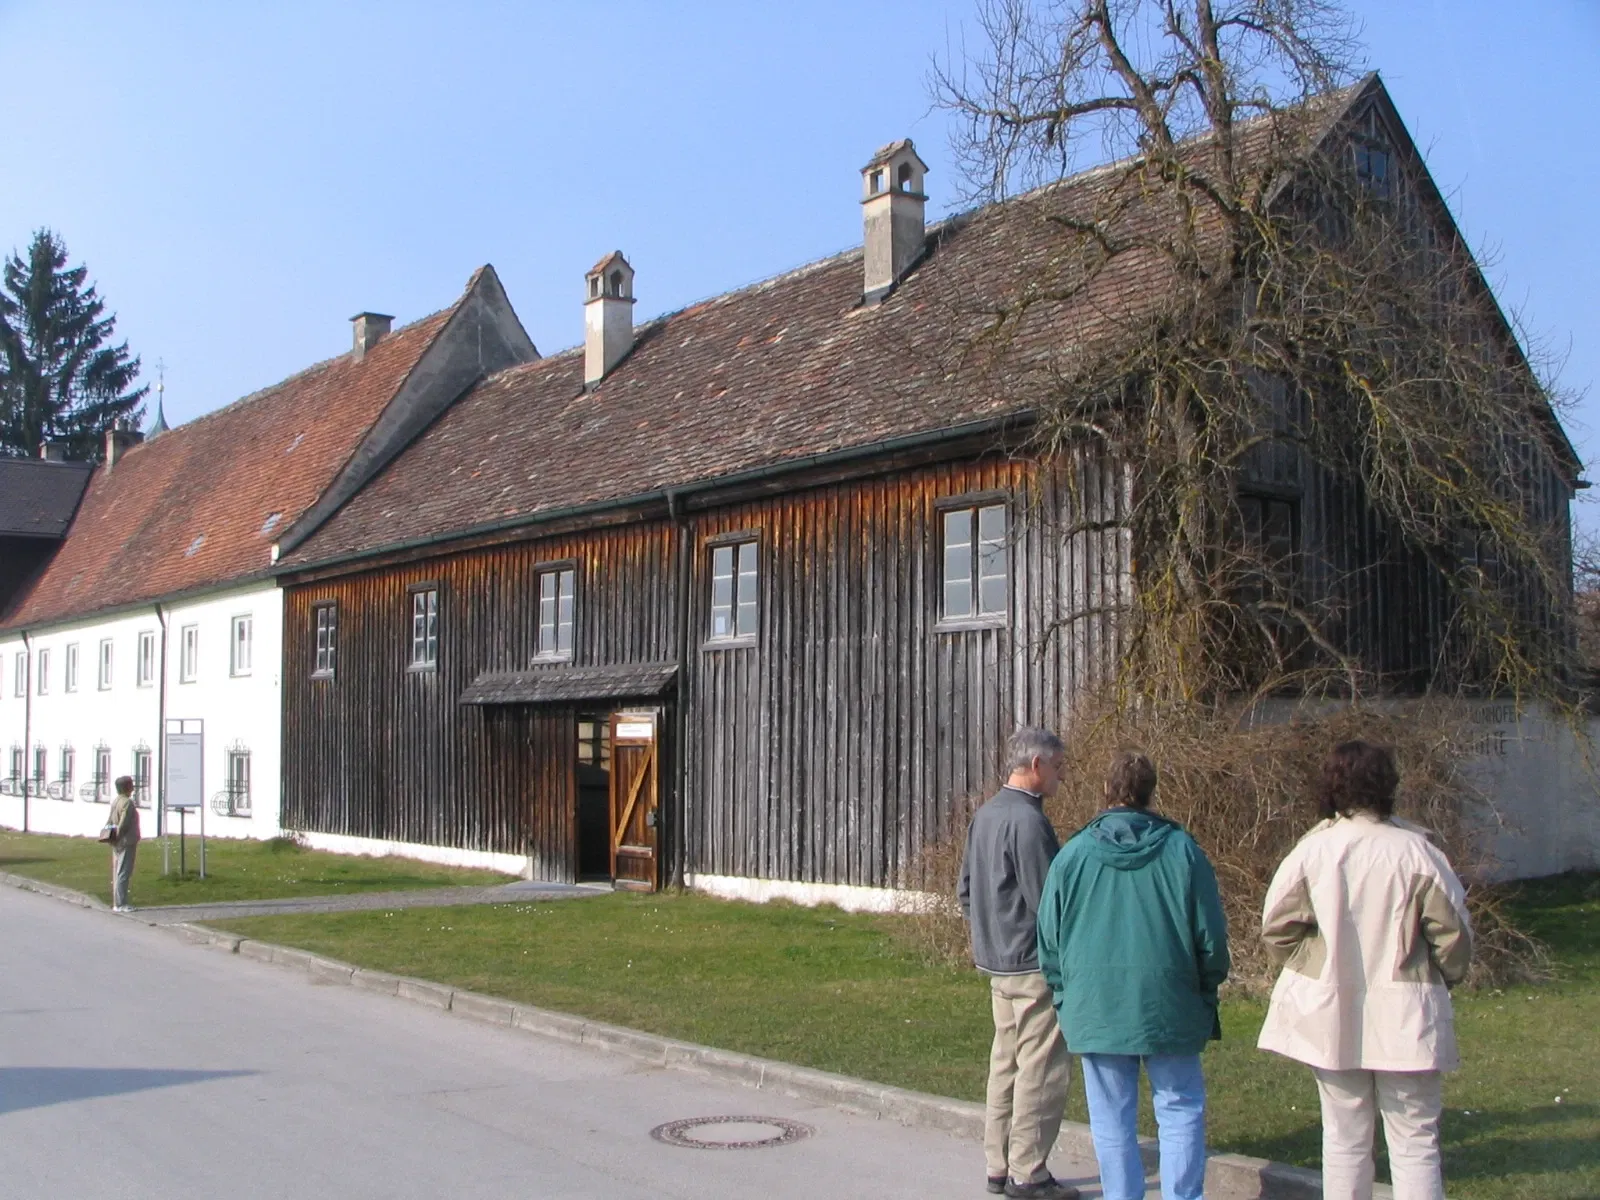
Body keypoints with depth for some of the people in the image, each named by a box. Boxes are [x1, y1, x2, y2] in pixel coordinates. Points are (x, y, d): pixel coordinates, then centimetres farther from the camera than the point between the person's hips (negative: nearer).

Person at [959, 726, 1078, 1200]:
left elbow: (967, 889, 17)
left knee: (1005, 1062, 15)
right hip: (1033, 964, -9)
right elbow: (1045, 900, -19)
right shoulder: (1027, 820, -19)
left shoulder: (984, 815, 10)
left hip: (994, 961, 9)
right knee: (1042, 1068, -1)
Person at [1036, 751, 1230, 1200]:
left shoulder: (1073, 854, -1)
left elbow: (1049, 940, 3)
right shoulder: (1181, 851, -5)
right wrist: (1206, 991, 15)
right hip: (1169, 1008, -1)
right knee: (1181, 1111, 9)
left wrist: (1065, 997, 15)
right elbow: (1211, 935, -1)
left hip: (1095, 1010, 1)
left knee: (1112, 1122, 9)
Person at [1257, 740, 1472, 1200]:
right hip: (1404, 1019, -2)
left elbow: (1276, 926, -6)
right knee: (1415, 1141, 6)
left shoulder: (1313, 848, -8)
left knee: (1345, 1139, 13)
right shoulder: (1415, 849, -11)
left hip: (1331, 1018, 2)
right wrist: (1440, 980, 14)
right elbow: (1453, 931, -5)